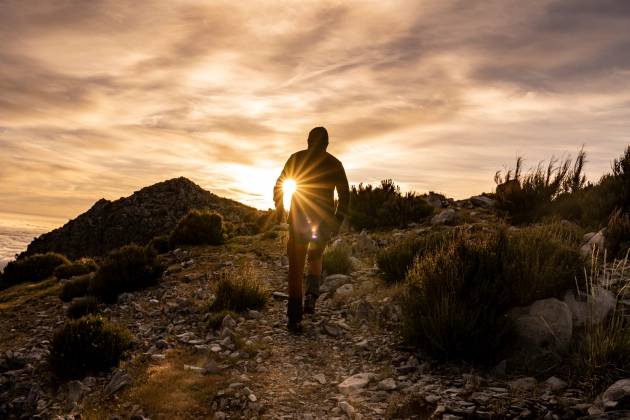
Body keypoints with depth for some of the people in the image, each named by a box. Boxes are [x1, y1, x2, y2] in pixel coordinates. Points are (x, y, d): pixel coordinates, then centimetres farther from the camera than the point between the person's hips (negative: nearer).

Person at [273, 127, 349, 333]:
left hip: (299, 218, -1)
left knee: (296, 266, 5)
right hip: (324, 220, 1)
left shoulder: (297, 158, 2)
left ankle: (294, 317, -1)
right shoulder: (334, 164, 4)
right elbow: (345, 195, 2)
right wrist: (338, 221, 11)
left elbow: (279, 184, 2)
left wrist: (279, 205, 18)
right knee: (315, 257, 25)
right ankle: (312, 295, 2)